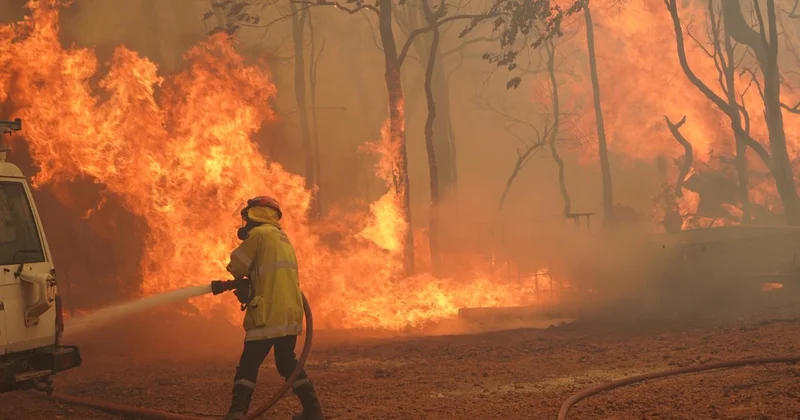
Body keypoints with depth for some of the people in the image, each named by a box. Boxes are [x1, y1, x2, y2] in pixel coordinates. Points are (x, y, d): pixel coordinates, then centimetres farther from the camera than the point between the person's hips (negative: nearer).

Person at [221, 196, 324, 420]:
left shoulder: (259, 234, -5)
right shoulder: (284, 239, 22)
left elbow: (237, 267, -2)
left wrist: (241, 283, 19)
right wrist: (249, 286, 13)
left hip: (269, 314, -8)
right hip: (290, 313, 8)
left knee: (248, 364, -4)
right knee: (287, 362, 19)